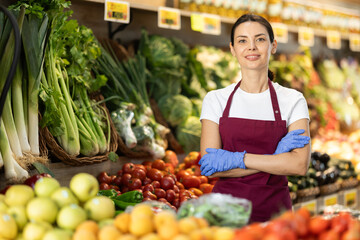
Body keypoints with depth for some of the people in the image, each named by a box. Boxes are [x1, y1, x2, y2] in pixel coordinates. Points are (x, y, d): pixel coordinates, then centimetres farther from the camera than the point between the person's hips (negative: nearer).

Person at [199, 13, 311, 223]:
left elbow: (300, 164, -12)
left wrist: (236, 159, -16)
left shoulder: (293, 100, 0)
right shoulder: (215, 99, 1)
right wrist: (274, 158, -14)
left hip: (273, 209, 0)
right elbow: (210, 169, -8)